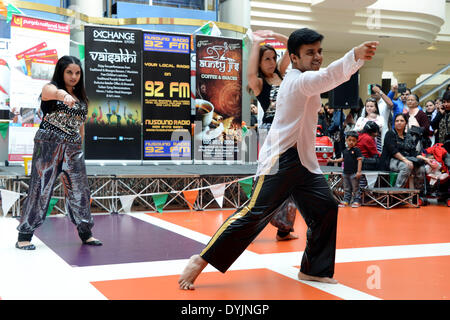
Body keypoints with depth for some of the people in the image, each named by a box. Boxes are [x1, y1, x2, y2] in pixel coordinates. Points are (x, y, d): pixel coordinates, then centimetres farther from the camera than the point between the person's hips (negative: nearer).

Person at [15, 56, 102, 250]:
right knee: (41, 188, -5)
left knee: (80, 189, 5)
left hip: (73, 147, 6)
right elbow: (51, 92, -28)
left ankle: (85, 233, 16)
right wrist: (63, 94, -51)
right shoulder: (51, 88, -2)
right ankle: (25, 235, 3)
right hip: (48, 144, -5)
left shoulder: (81, 98, 17)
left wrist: (80, 147, 16)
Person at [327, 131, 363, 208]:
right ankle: (346, 201, 19)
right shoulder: (345, 151, 10)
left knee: (355, 188, 1)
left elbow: (359, 160, -13)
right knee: (346, 189, 13)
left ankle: (357, 201, 7)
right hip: (346, 173, 6)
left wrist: (359, 172, -19)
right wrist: (333, 160, 22)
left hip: (354, 173, -6)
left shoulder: (356, 150, -9)